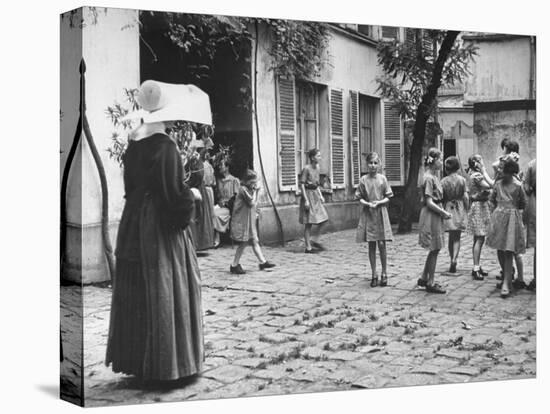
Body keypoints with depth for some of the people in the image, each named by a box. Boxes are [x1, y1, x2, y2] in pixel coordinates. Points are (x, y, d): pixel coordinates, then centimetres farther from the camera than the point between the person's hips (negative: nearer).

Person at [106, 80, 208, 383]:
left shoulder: (134, 143, 6)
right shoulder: (164, 146, -17)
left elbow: (130, 184, 12)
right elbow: (173, 192, -18)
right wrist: (191, 195, 1)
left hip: (134, 222, 8)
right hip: (161, 225, -7)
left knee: (136, 291, 12)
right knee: (163, 289, 1)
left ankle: (134, 356, 20)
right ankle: (163, 364, 7)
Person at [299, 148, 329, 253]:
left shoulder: (317, 168, 10)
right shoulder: (306, 168, -14)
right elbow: (302, 185, -15)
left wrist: (321, 196, 12)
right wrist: (306, 200, -19)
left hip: (315, 194, 8)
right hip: (308, 194, -8)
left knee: (323, 219, 3)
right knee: (309, 223, -3)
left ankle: (316, 241, 16)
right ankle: (308, 247, 3)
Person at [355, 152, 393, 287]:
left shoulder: (382, 179, 0)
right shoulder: (363, 180, 0)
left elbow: (388, 197, 2)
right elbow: (360, 198, 3)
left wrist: (379, 202, -15)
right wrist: (367, 203, -15)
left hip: (381, 214, -1)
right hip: (368, 214, 1)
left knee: (381, 245, -3)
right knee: (371, 246, 5)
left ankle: (384, 273, 11)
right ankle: (374, 275, 13)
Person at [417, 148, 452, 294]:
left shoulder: (434, 177, 12)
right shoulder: (428, 178, -17)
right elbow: (429, 202, -20)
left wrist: (442, 212, 7)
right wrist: (444, 213, -15)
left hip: (435, 215, 10)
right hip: (430, 216, -10)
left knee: (434, 250, 15)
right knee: (434, 250, -2)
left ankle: (424, 279, 24)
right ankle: (430, 283, 7)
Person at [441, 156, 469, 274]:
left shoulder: (443, 181, -4)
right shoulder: (462, 180, -3)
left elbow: (441, 198, -3)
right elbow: (465, 197, -5)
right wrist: (466, 211, 5)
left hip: (448, 209, 0)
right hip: (460, 210, 0)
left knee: (451, 237, 12)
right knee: (457, 238, 3)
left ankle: (453, 259, 16)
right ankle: (454, 258, -15)